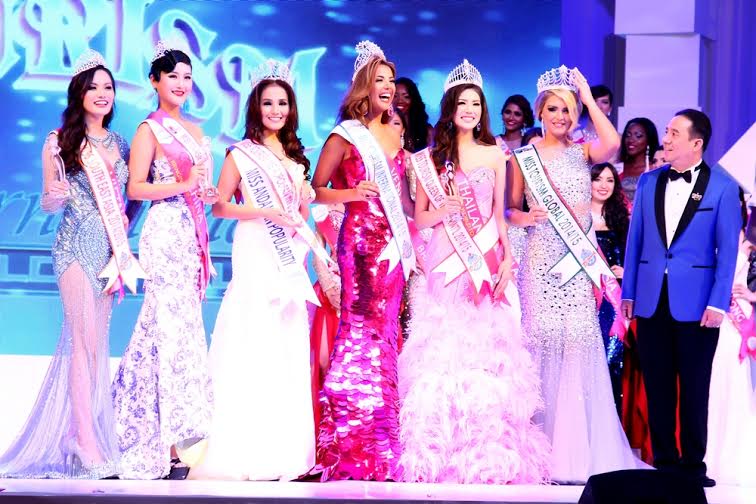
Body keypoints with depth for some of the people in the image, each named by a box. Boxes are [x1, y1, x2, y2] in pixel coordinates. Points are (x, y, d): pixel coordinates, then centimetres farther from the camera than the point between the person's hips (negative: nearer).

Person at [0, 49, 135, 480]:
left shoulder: (120, 144, 15)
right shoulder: (60, 142, 0)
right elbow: (48, 203, 1)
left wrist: (126, 227, 7)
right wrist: (55, 197, -19)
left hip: (110, 247, 6)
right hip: (77, 245, -6)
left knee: (97, 343, 4)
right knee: (86, 340, -13)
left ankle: (84, 437, 8)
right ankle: (88, 446, -15)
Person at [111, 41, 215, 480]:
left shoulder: (195, 131, 19)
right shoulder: (150, 130, -4)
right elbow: (136, 188, -12)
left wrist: (209, 194, 12)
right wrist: (184, 186, -19)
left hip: (192, 234, 7)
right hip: (165, 233, -7)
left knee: (164, 326, 7)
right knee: (175, 327, -11)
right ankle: (172, 442, -11)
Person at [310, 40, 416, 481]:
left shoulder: (394, 134, 16)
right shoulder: (346, 136, -2)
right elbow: (317, 190, -2)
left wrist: (410, 241, 18)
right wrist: (353, 193, -16)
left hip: (395, 242, 6)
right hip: (361, 240, -6)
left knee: (386, 332, 5)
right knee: (361, 329, -10)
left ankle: (381, 441, 8)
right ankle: (351, 446, -6)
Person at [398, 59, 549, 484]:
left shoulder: (495, 155, 10)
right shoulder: (432, 157, 7)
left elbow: (499, 214, 11)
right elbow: (420, 218, 6)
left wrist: (507, 258, 0)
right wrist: (442, 210, -14)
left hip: (487, 263, 1)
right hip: (445, 264, -1)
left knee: (487, 352, -4)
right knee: (442, 351, -6)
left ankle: (489, 453, 0)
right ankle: (438, 452, -3)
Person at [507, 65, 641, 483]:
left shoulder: (583, 152, 9)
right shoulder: (524, 157, 7)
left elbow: (612, 143, -13)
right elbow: (510, 209, 9)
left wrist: (588, 98, -6)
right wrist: (525, 217, -13)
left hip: (579, 260, 1)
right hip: (540, 260, -1)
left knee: (579, 344, -6)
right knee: (543, 343, -4)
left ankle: (577, 451, 0)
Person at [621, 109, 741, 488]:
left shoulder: (722, 187, -3)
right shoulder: (649, 181, 7)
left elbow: (728, 249, -4)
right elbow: (635, 239, 10)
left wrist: (718, 302, -11)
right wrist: (628, 292, 6)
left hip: (695, 303, -3)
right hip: (651, 300, 3)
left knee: (694, 388, 5)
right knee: (657, 386, 7)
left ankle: (693, 463, 13)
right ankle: (664, 460, 14)